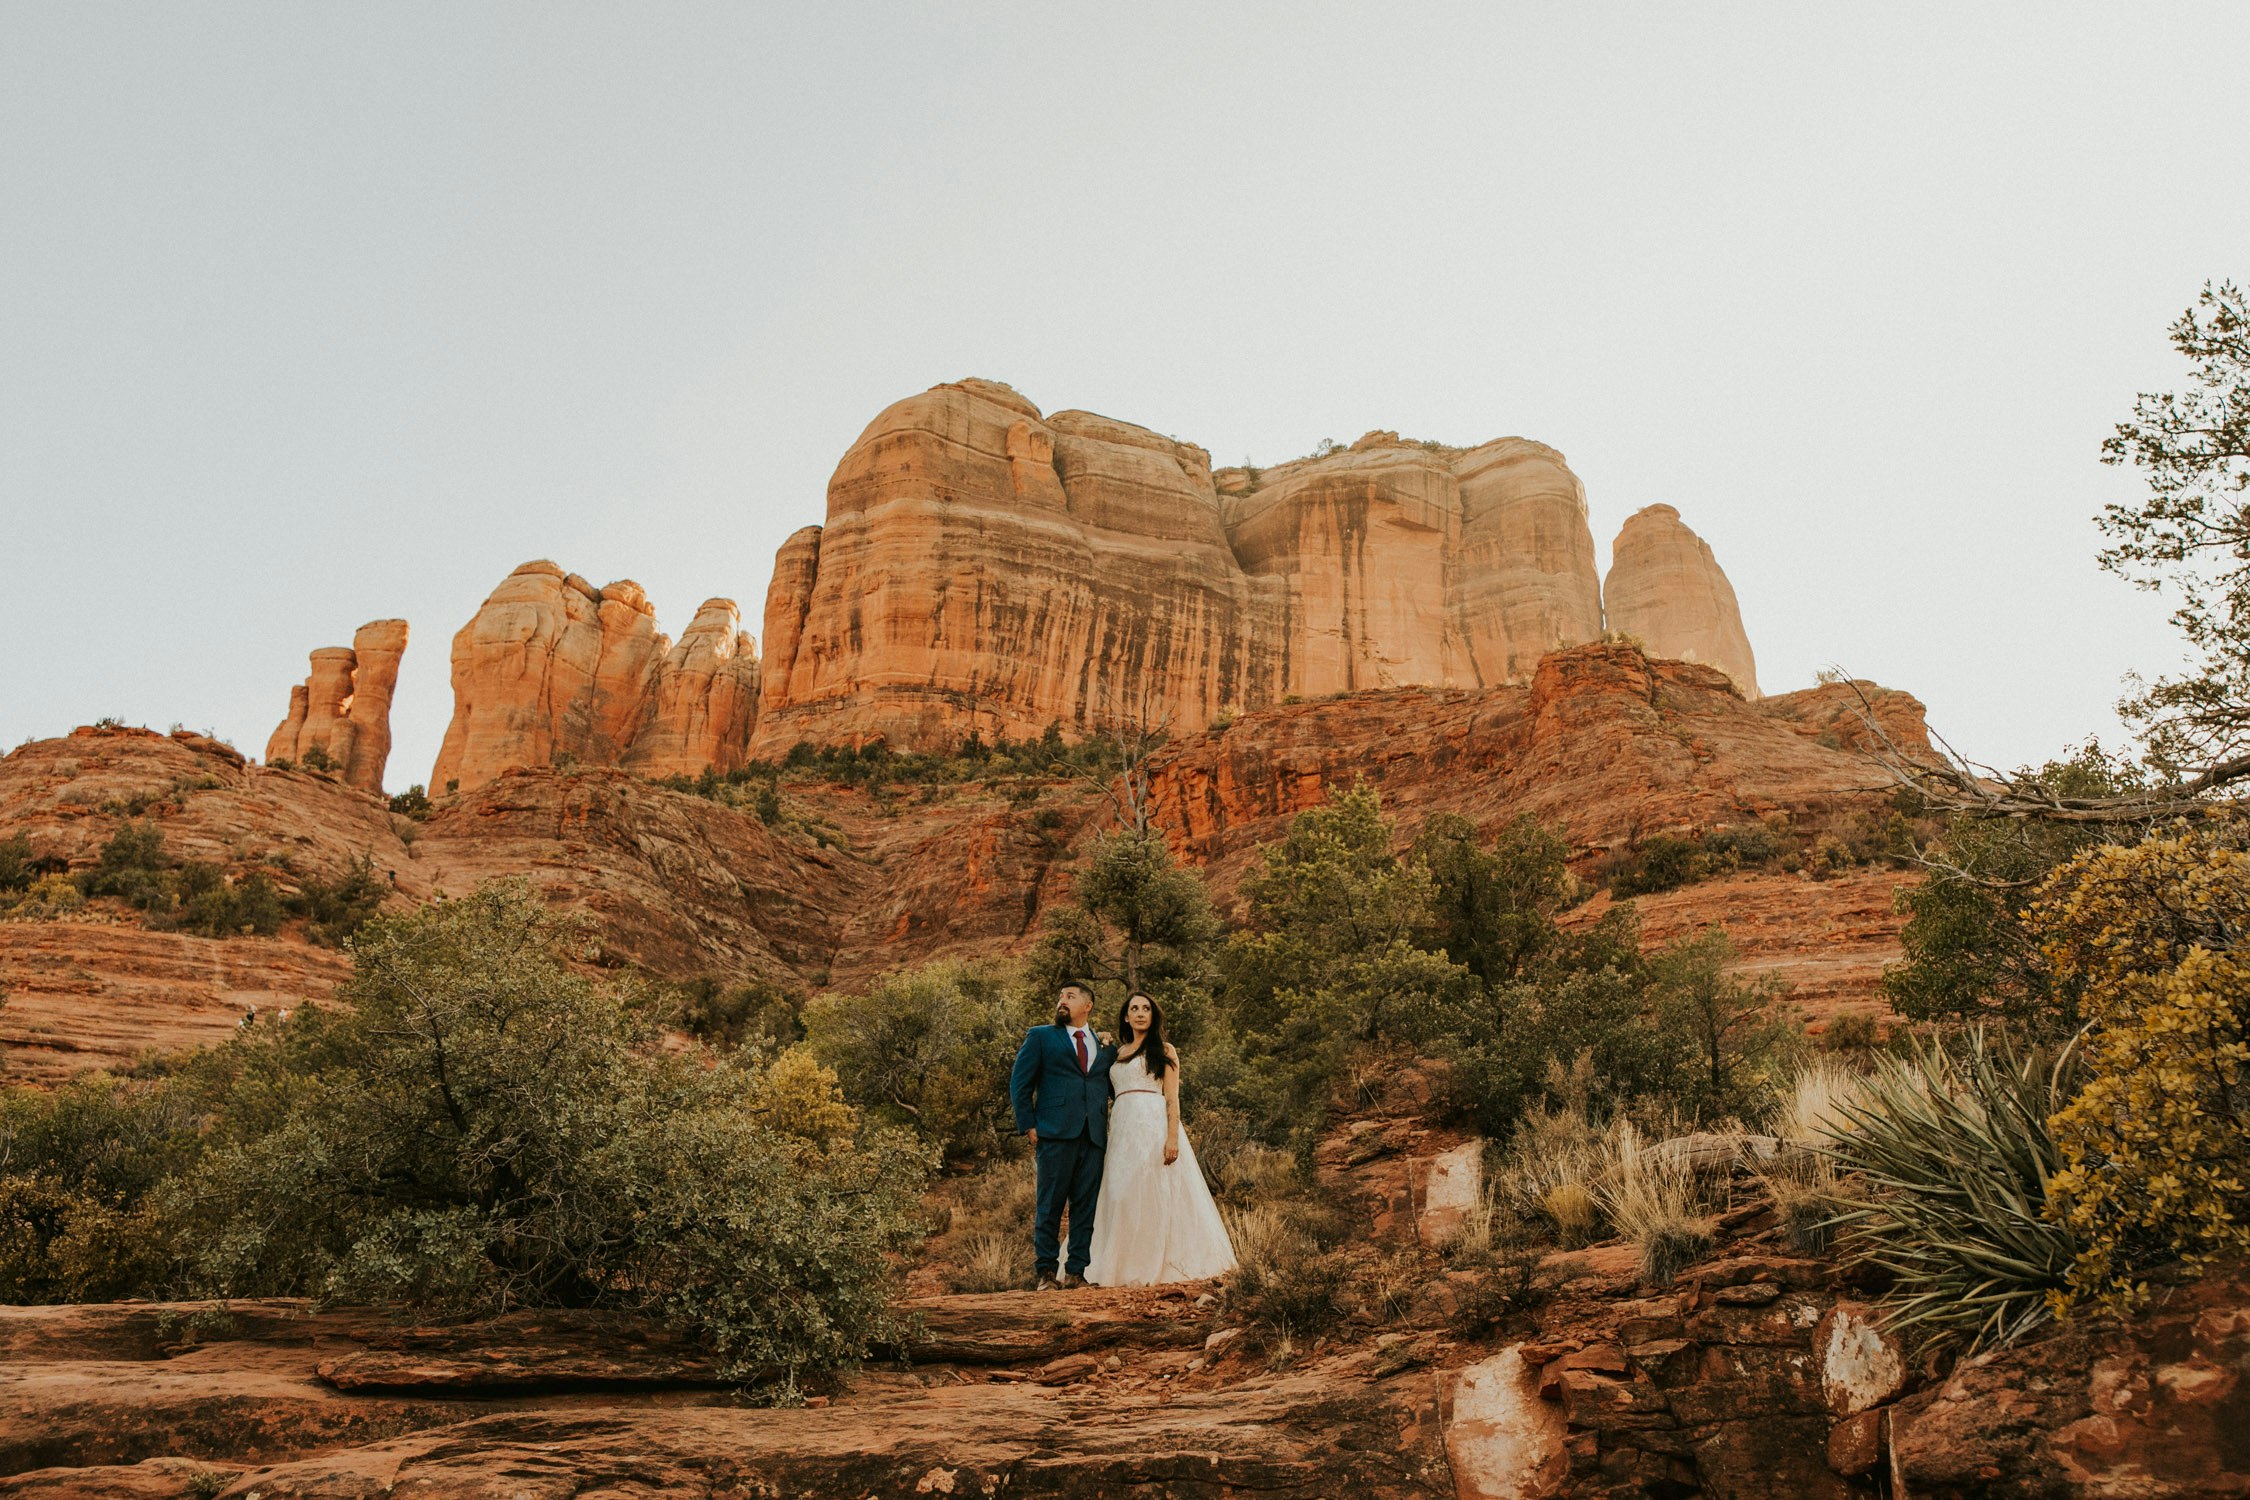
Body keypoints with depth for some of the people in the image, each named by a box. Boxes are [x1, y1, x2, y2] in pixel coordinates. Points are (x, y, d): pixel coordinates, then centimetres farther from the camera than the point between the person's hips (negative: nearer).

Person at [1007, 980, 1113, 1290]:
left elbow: (1112, 1089, 21)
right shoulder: (1041, 1037, 11)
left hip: (1094, 1136, 3)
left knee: (1086, 1206, 2)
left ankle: (1076, 1272, 8)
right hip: (1056, 1134, -3)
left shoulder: (1105, 1046, 19)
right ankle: (1046, 1273, 4)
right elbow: (1019, 1084, 6)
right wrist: (1028, 1126, -2)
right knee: (1050, 1205, -3)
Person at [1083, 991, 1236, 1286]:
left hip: (1154, 1125, -5)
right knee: (1122, 1195, 2)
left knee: (1154, 1192, -8)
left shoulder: (1164, 1050, 5)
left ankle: (1159, 1263, -2)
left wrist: (1173, 1137, -15)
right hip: (1123, 1127, 5)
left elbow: (1172, 1098, -4)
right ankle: (1127, 1264, 7)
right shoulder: (1118, 1053, 20)